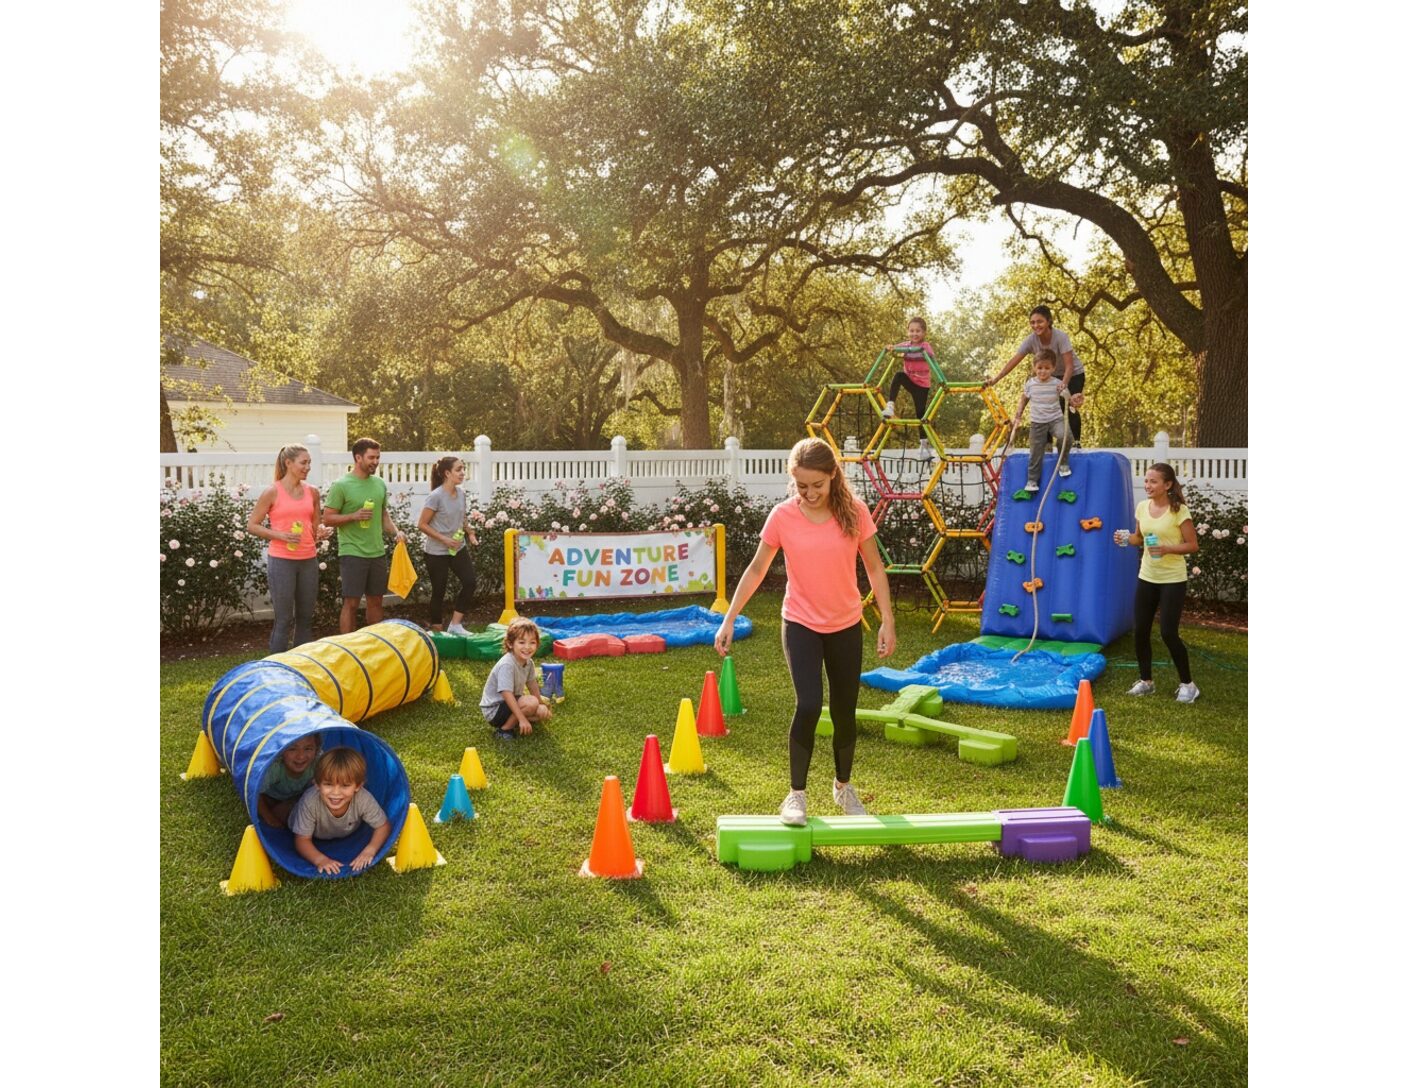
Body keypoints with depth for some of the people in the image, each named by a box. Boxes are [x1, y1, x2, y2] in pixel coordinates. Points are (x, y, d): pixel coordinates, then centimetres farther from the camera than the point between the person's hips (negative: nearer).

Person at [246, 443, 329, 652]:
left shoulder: (312, 492, 8)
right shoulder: (272, 492, -5)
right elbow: (252, 526, -3)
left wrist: (321, 532, -4)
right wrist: (280, 535, -16)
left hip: (309, 560, 5)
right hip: (281, 561, -5)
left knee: (306, 617, 10)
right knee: (284, 619, -3)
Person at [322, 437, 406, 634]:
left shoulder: (380, 484, 9)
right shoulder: (341, 485, -9)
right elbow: (328, 518, -9)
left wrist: (396, 531, 0)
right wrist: (354, 516, -22)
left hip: (378, 553, 6)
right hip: (352, 553, -6)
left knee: (375, 601, 12)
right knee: (351, 603, -2)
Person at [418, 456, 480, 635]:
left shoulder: (461, 493, 1)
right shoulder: (436, 496, -19)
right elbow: (423, 524, -16)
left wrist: (470, 533, -1)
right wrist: (444, 540, -21)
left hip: (458, 548, 6)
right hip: (437, 552, -6)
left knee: (469, 582, -5)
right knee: (439, 591, 2)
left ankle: (455, 625, 6)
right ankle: (436, 630, 17)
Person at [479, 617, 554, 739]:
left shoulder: (528, 662, -3)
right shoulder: (507, 665, -29)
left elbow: (532, 684, 12)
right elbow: (507, 694, -32)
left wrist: (542, 705, 19)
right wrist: (522, 719, -33)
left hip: (511, 704, 9)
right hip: (494, 710, -9)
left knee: (543, 712, 2)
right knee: (531, 702, -29)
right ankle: (504, 729, -13)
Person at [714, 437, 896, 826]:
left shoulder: (854, 512, -10)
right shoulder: (782, 517, -12)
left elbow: (875, 568, -2)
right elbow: (756, 570, -2)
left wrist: (887, 621, -5)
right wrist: (729, 619, -4)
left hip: (846, 626, 2)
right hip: (800, 624, -2)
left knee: (845, 712, 12)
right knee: (808, 705, -19)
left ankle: (843, 785, 37)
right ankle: (796, 794, -1)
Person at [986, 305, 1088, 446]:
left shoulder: (1060, 337, -32)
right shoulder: (1031, 340, -21)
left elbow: (1069, 366, -35)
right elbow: (1014, 361, -24)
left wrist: (1064, 383, -51)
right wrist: (995, 379, -34)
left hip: (1074, 374, -4)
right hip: (1053, 376, 4)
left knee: (1069, 407, -16)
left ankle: (1075, 442, 0)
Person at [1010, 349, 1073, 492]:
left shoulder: (1057, 384, -8)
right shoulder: (1030, 384, -3)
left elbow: (1068, 398, -12)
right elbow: (1023, 400, 13)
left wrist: (1074, 400, -35)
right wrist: (1017, 416, 8)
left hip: (1055, 419, -2)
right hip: (1038, 422, 2)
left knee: (1065, 436, -30)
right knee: (1036, 452, 2)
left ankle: (1062, 462, -3)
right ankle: (1032, 480, 15)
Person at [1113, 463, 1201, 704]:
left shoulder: (1179, 511, -15)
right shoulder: (1142, 507, 3)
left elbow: (1192, 545, -13)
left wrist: (1167, 549, -28)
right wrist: (1126, 538, -6)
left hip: (1173, 580, -6)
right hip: (1146, 578, 6)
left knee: (1168, 633, -7)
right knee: (1140, 631, 7)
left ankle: (1187, 684, 11)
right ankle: (1146, 681, 24)